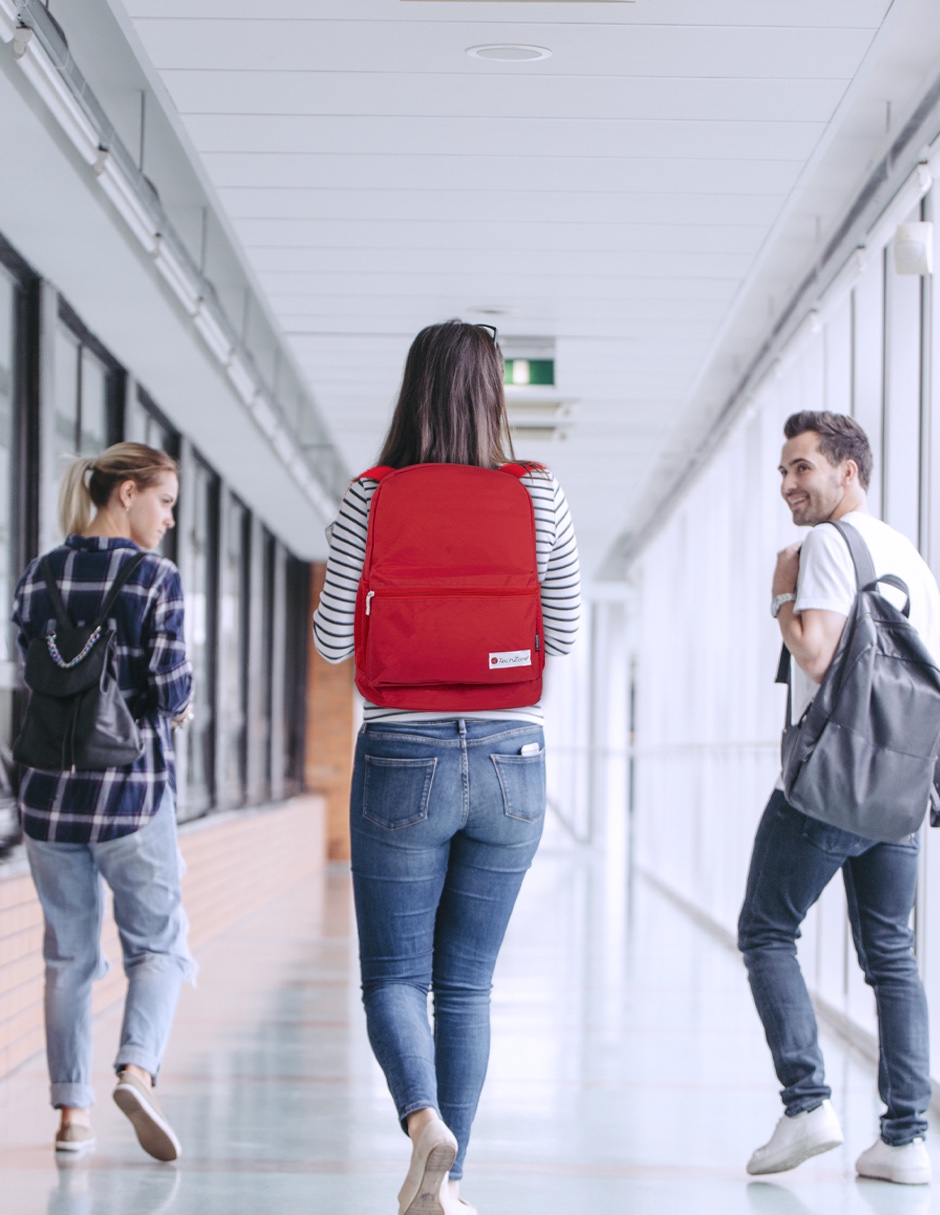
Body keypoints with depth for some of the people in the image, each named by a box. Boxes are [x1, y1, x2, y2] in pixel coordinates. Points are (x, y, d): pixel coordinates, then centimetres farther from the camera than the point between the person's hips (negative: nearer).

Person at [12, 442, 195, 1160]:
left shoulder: (38, 578, 6)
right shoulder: (154, 578, -9)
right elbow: (171, 690, -14)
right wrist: (179, 702, 8)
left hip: (50, 785, 4)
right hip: (130, 788, -4)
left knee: (69, 953, 12)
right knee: (157, 941, 9)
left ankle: (73, 1112, 10)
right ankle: (138, 1071, -14)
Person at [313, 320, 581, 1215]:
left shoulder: (370, 502, -7)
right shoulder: (539, 498, -2)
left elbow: (332, 641, -4)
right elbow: (564, 633, 5)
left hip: (403, 759, -2)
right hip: (511, 760, 2)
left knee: (395, 977, 7)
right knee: (467, 983, 12)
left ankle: (425, 1118, -21)